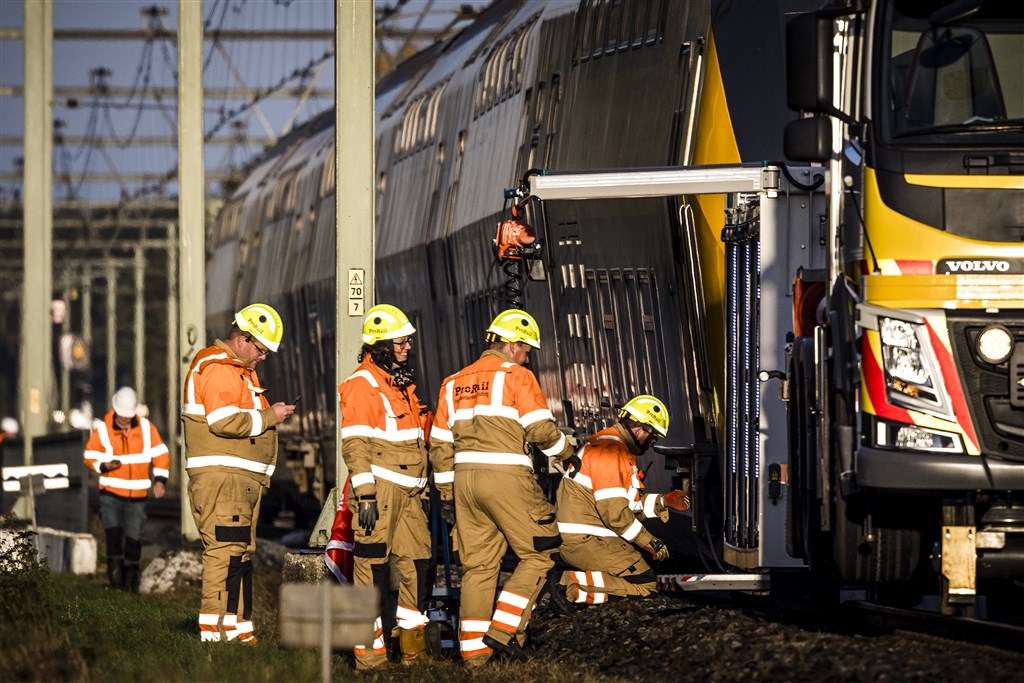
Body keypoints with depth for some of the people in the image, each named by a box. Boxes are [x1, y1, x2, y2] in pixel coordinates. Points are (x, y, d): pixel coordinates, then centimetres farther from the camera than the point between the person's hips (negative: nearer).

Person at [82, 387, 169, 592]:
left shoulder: (146, 427, 3)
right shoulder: (103, 429, -4)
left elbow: (160, 454, 9)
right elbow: (90, 455, 3)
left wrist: (160, 480, -1)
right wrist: (103, 465, -18)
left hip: (137, 495, 2)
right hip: (111, 492, -2)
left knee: (133, 537, 3)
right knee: (113, 532, -20)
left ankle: (130, 576, 13)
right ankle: (115, 566, -18)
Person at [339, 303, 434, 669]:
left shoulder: (401, 382, 19)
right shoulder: (362, 384, -9)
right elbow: (355, 444, -15)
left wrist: (422, 487, 25)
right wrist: (365, 495, -21)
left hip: (407, 489, 9)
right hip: (378, 488, -9)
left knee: (417, 563, 8)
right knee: (373, 566, -6)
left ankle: (414, 648, 15)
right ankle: (370, 655, -4)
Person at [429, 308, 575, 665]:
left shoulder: (454, 383, 17)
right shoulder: (517, 376, -3)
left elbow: (440, 443, 17)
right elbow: (541, 429, -9)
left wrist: (446, 493, 22)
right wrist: (567, 452, 9)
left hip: (465, 478, 7)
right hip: (507, 476, -6)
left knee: (478, 564, 10)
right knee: (537, 555, 4)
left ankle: (473, 648, 5)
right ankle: (503, 629, -6)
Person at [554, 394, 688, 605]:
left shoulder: (621, 449, 21)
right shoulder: (610, 450, -15)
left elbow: (631, 503, 21)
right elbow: (613, 510, -20)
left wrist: (664, 501, 10)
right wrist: (648, 541, -12)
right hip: (584, 540, -11)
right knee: (644, 584, -14)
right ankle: (573, 587, -21)